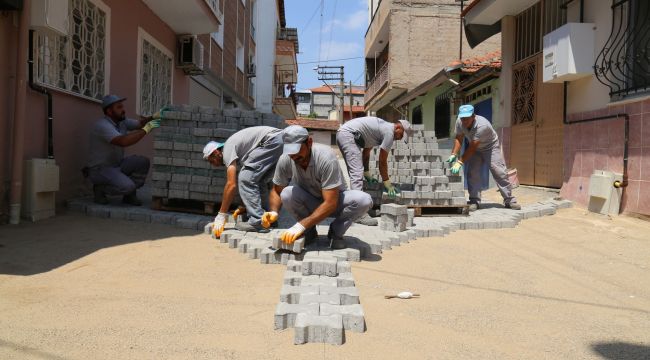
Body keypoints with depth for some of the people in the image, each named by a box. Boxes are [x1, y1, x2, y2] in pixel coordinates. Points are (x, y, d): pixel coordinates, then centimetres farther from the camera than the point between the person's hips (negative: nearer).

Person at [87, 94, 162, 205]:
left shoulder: (121, 121, 3)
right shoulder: (102, 125, -25)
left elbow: (139, 123, 2)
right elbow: (124, 141, -38)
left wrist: (153, 117, -20)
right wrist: (146, 129, -33)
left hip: (116, 166, 9)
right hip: (99, 169, -9)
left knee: (143, 162, -11)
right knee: (128, 186, -30)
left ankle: (129, 195, 3)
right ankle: (100, 188, -1)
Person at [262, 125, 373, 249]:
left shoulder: (326, 157, -32)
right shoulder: (285, 160, -20)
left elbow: (331, 203, -34)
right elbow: (277, 191, -4)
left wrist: (301, 225, -40)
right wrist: (274, 212, -25)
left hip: (334, 201, -2)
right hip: (309, 202, 3)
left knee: (364, 200, -32)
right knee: (287, 194, -30)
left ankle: (335, 231, -5)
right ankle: (309, 231, -3)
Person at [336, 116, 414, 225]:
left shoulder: (383, 128, 22)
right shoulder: (389, 132, -8)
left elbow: (366, 152, 24)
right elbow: (382, 160, -5)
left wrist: (366, 173, 23)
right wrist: (387, 182, 3)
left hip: (341, 134, 11)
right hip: (348, 134, -11)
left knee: (355, 173, 14)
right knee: (357, 173, -15)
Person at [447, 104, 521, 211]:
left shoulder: (482, 125, -38)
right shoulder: (459, 122, -21)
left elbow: (472, 147, -37)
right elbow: (458, 139, -13)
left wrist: (460, 162, -38)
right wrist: (453, 154, -28)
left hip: (491, 147, -5)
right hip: (475, 148, 5)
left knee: (499, 172, -9)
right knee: (472, 173, -8)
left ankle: (509, 200, 0)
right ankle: (474, 201, -3)